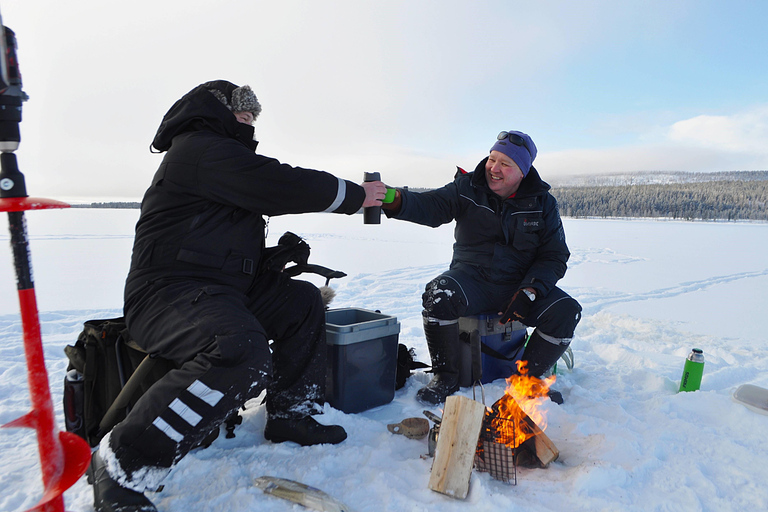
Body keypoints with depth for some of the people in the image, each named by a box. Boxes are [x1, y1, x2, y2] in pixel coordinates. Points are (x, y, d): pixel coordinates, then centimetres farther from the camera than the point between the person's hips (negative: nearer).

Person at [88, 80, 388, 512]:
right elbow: (282, 186, -18)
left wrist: (347, 194, 21)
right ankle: (123, 468, -18)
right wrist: (355, 195, -6)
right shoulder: (202, 148, -11)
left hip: (220, 287, 11)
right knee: (243, 355, -36)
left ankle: (291, 415, 12)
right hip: (169, 293, -11)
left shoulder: (221, 153, 23)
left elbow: (270, 196, 26)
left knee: (303, 300, 8)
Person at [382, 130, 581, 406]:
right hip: (471, 277, -1)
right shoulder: (468, 188, 1)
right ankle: (446, 377, -9)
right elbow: (430, 205, -16)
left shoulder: (542, 203, 4)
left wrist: (529, 292, -15)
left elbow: (555, 257, 3)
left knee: (567, 311, -21)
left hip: (519, 284, 2)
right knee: (438, 295, -32)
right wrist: (395, 200, -39)